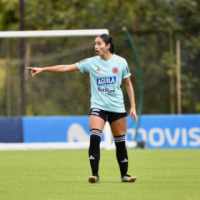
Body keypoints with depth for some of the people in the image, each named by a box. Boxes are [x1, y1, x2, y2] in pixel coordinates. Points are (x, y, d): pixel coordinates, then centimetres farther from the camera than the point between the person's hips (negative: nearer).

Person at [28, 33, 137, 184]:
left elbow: (128, 84, 8)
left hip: (117, 108, 0)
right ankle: (95, 175, -16)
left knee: (120, 142, 6)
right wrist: (43, 69, -5)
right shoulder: (91, 63, 0)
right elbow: (67, 68, -1)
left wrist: (133, 106, 3)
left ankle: (124, 174, 21)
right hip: (98, 107, 0)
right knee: (94, 138, -19)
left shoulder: (121, 62, -1)